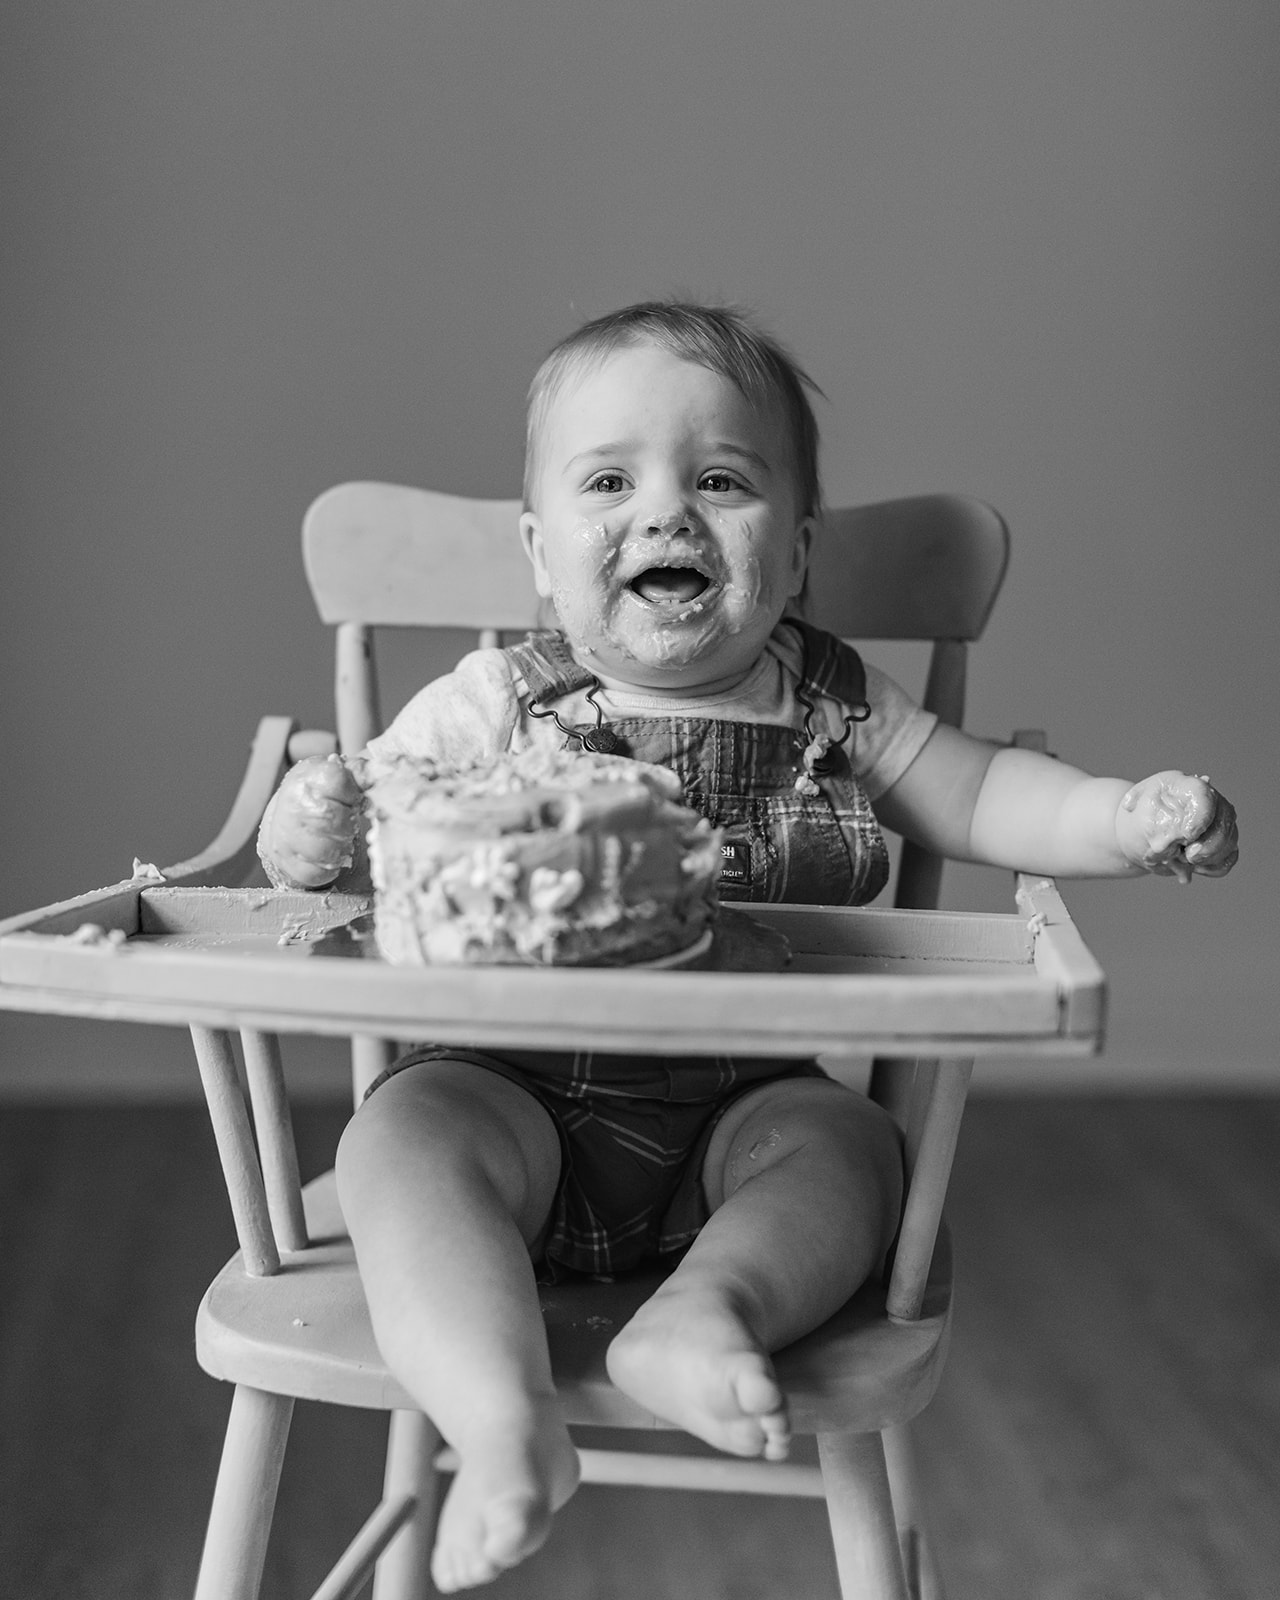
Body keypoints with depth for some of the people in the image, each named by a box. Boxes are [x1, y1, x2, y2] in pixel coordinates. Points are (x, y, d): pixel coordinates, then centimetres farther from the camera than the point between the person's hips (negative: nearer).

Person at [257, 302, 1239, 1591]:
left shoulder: (836, 709, 3)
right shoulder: (490, 709, -3)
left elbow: (978, 794, 7)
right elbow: (355, 843, -3)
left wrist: (1130, 817, -10)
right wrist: (311, 836, -27)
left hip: (740, 1109, 2)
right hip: (514, 1095, -1)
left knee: (844, 1141, -23)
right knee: (400, 1133, -27)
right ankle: (501, 1418, -36)